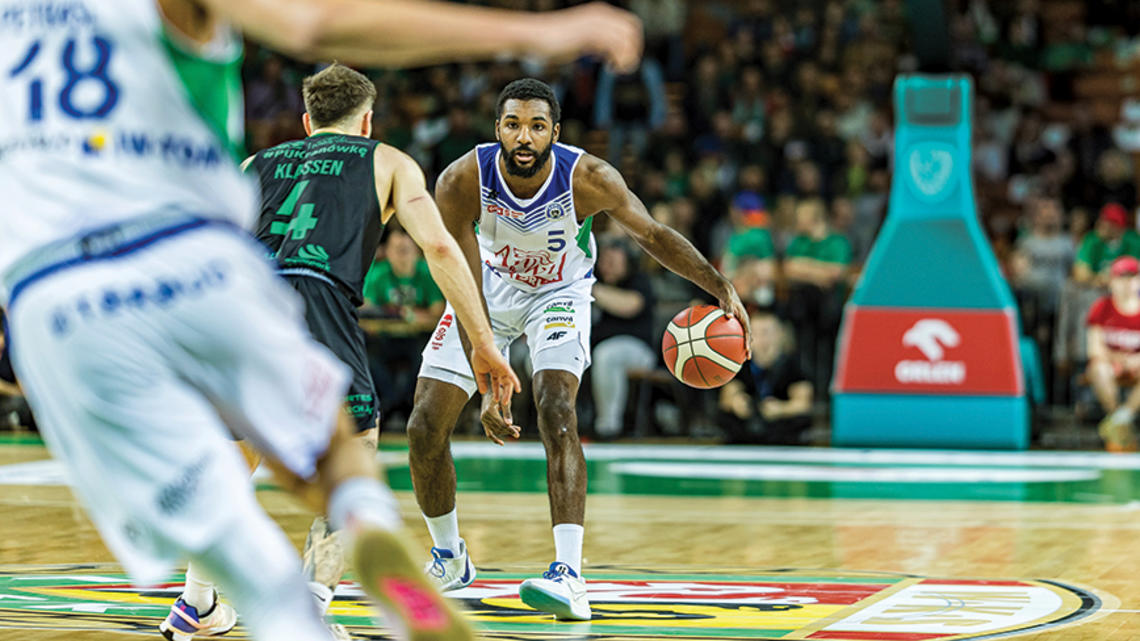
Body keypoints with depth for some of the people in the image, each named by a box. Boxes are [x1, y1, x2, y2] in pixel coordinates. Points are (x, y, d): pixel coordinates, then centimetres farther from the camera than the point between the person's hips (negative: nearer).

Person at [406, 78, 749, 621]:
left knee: (556, 411, -26)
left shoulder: (588, 178, -30)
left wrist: (720, 287, -26)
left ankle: (570, 576, -32)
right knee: (425, 428, -4)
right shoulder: (462, 183, -31)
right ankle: (448, 557, 22)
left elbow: (651, 234, -15)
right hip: (489, 286, 2)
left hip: (557, 292, -2)